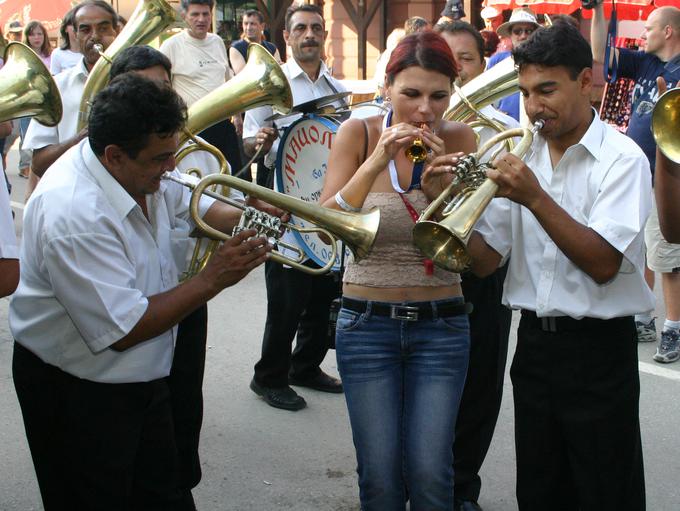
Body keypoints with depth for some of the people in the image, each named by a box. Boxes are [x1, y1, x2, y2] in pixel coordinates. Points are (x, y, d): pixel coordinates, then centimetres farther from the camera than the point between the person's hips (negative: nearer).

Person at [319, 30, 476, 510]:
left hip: (441, 325, 1)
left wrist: (440, 185, -21)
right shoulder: (358, 134, -3)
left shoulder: (458, 139, -2)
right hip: (368, 322, 0)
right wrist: (374, 163, -22)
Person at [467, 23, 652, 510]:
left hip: (598, 348, -5)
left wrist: (535, 198, -25)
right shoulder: (521, 157, 5)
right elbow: (485, 260, 2)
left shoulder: (621, 158, -10)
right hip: (534, 342, 5)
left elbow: (602, 264, -20)